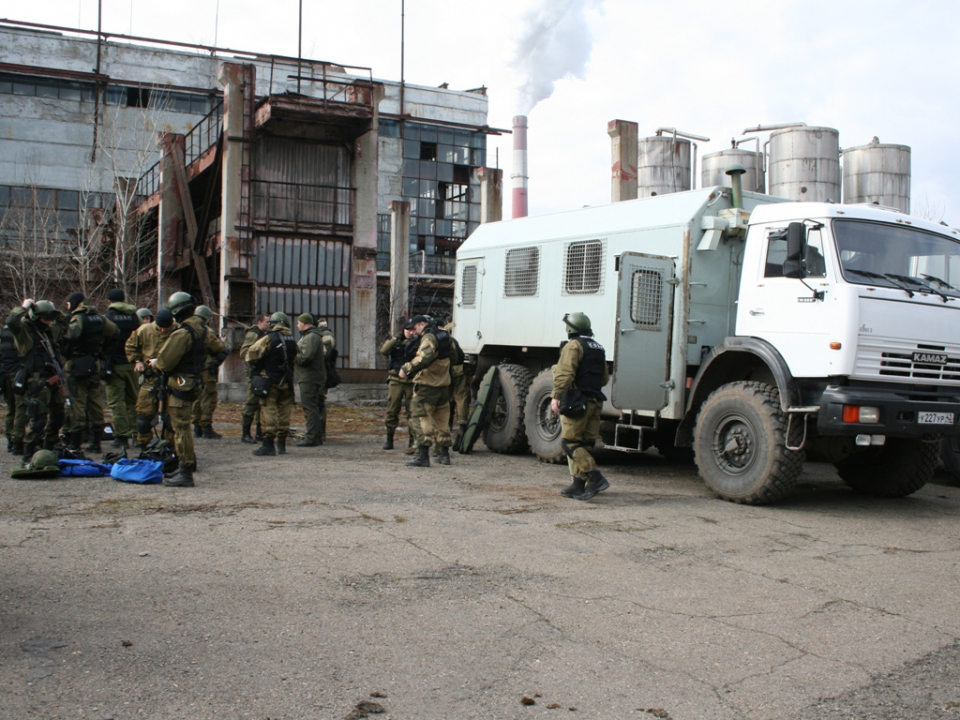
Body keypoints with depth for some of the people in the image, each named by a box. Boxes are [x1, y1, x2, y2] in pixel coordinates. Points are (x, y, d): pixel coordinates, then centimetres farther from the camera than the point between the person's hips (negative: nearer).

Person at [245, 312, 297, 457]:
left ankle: (268, 444, -8)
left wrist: (257, 366, 4)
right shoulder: (292, 341, 7)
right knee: (284, 412, 10)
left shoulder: (269, 339, -10)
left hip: (270, 381, -5)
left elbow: (252, 354, -13)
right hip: (286, 382, 5)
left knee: (269, 412, -4)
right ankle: (281, 444, 15)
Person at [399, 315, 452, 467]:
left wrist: (407, 368, -28)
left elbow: (425, 357, -32)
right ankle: (444, 454, 22)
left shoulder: (429, 337, -13)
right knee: (442, 420, 15)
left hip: (428, 385, -9)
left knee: (424, 418, -8)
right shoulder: (443, 335, 15)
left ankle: (423, 456, -13)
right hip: (443, 384, 9)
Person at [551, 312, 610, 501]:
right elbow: (604, 377, 22)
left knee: (569, 442, -8)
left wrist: (556, 396, -20)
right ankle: (578, 485, 11)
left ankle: (595, 478, -18)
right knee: (582, 444, 11)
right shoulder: (598, 348, 19)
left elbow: (565, 374, -20)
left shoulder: (574, 345, -8)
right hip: (595, 401, 9)